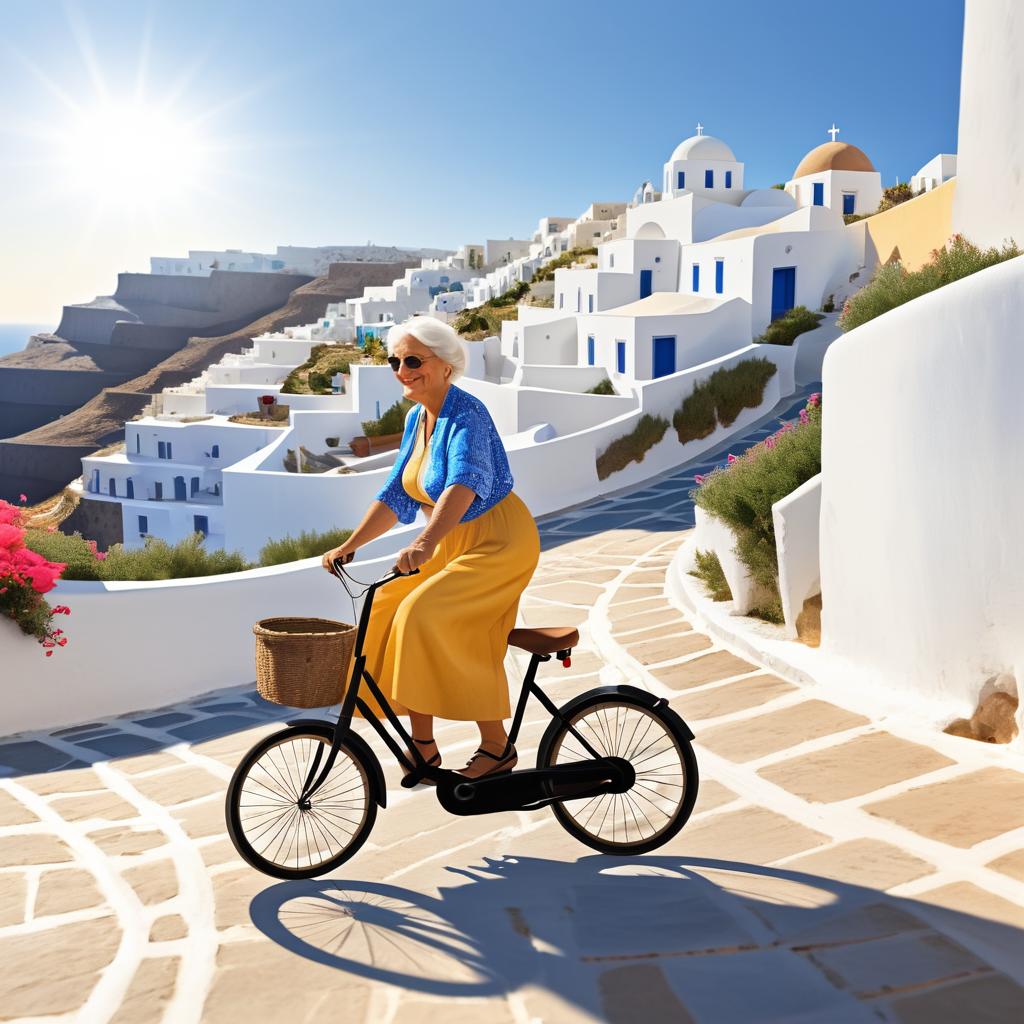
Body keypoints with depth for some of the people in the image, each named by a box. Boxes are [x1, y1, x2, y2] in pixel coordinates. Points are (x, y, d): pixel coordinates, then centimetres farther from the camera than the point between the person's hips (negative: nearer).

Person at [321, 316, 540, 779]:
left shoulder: (466, 415, -20)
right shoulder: (416, 418, 6)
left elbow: (464, 484, -38)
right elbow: (395, 496, 11)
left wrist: (424, 543, -52)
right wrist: (348, 545, 2)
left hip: (499, 543, -9)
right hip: (452, 545, 9)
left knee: (429, 620, -24)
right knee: (389, 617, -3)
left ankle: (497, 746, -11)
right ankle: (423, 748, 8)